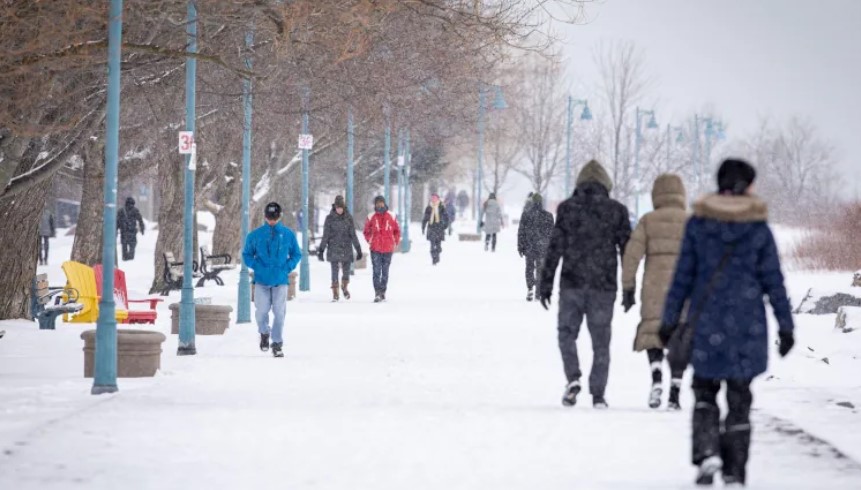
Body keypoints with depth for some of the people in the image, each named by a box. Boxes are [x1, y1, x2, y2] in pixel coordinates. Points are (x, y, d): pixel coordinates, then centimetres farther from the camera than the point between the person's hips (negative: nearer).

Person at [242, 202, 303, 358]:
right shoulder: (255, 235, 3)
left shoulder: (288, 235, 5)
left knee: (279, 312, -3)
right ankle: (264, 332, 22)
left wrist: (288, 267, -1)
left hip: (280, 280, 0)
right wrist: (256, 266, -4)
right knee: (261, 310, -7)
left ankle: (277, 344, 6)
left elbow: (296, 254, 14)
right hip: (261, 280, 0)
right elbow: (247, 254, 12)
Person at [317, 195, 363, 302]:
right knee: (335, 272, -4)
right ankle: (335, 293, 3)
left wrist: (358, 249, 4)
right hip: (333, 249, -1)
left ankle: (344, 288, 32)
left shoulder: (348, 218, 3)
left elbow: (353, 235, 6)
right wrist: (321, 250, -3)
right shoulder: (330, 218, -1)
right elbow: (325, 236, 1)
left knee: (346, 271, 5)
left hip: (346, 249, 1)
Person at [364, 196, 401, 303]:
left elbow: (397, 231, 11)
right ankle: (377, 293, -14)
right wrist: (370, 241, 2)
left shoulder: (391, 217, 2)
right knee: (377, 271, -10)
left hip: (388, 249, 1)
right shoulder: (371, 217, 1)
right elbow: (367, 231, 12)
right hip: (375, 249, -1)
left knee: (385, 272, 9)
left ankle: (383, 292, 17)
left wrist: (395, 243, 4)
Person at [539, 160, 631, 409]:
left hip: (572, 283, -1)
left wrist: (546, 283, 2)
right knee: (600, 341, 8)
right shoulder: (616, 210, 2)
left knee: (567, 333, 13)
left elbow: (554, 247, -2)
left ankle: (573, 377, -9)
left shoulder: (567, 208, 0)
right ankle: (598, 394, 5)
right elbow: (627, 248, 2)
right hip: (603, 286, 1)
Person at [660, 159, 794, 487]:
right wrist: (785, 325, 6)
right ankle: (734, 471, 7)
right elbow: (773, 280, 0)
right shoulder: (758, 227, -4)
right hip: (747, 325, 0)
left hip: (706, 322, 0)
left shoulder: (698, 223, -2)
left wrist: (670, 319, 6)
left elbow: (683, 275, 0)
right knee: (740, 397, 8)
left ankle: (707, 453, -8)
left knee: (704, 391, 14)